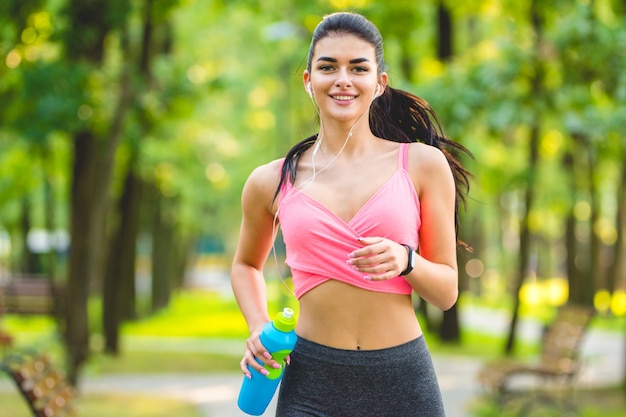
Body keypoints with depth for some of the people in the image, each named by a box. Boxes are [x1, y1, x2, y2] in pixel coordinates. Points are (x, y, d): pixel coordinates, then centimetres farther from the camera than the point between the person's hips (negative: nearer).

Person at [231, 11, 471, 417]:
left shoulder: (422, 164, 2)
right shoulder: (272, 182, 4)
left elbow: (447, 291, 4)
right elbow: (246, 264, 23)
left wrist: (405, 261, -15)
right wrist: (259, 329, 6)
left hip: (403, 381, 0)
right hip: (311, 382, 1)